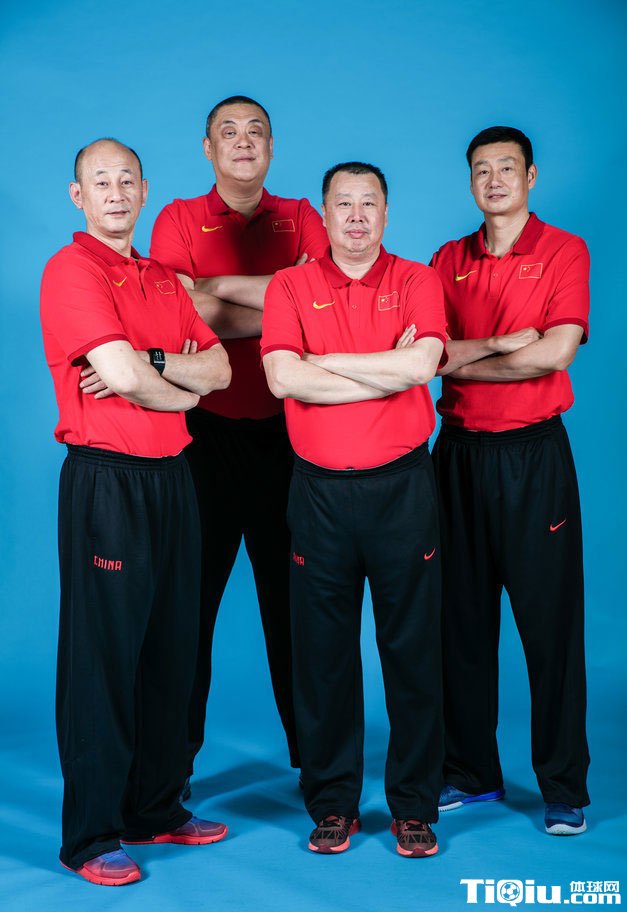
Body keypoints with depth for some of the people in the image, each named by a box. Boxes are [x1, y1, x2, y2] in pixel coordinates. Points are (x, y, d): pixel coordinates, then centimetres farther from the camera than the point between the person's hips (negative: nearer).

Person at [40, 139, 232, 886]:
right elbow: (120, 374, -20)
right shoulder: (71, 270, -8)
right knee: (103, 654, -2)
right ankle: (90, 837, 9)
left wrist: (149, 363, -12)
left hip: (170, 475, 8)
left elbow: (218, 368, 6)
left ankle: (156, 809, 26)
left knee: (170, 649, 12)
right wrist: (183, 390, -1)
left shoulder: (163, 282, 16)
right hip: (106, 480, -7)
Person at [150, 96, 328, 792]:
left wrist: (221, 288, -9)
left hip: (287, 431, 2)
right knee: (190, 594, 3)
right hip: (204, 431, -1)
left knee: (292, 591, 8)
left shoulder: (301, 218, 11)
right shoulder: (179, 220, 6)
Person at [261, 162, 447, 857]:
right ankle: (332, 804, 20)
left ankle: (414, 806, 18)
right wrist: (388, 371, -11)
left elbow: (421, 365, -14)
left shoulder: (418, 282, 4)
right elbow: (283, 378, -12)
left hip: (402, 486, 0)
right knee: (323, 648, 6)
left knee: (413, 646, 5)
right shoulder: (290, 287, 5)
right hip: (321, 488, 1)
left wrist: (325, 362, -10)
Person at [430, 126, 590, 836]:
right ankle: (470, 774, 20)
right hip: (460, 453, 4)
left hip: (533, 455, -4)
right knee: (463, 617, 8)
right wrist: (503, 342, -13)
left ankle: (564, 788, 10)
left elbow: (556, 352, -12)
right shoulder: (449, 260, 12)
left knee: (550, 620, -1)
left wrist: (461, 362, -7)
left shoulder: (563, 251, 1)